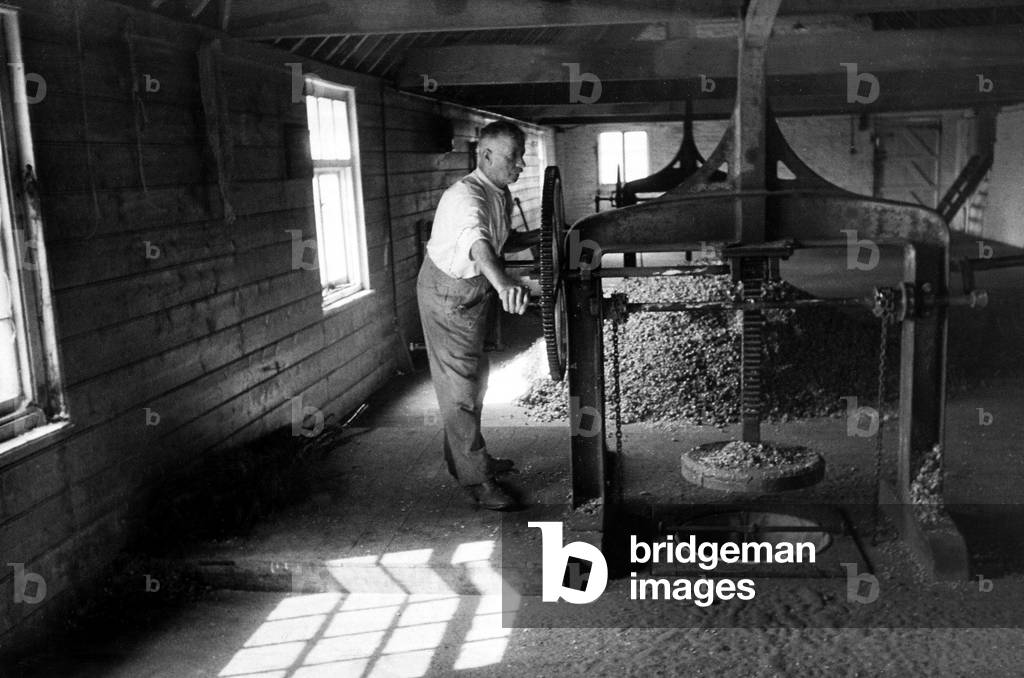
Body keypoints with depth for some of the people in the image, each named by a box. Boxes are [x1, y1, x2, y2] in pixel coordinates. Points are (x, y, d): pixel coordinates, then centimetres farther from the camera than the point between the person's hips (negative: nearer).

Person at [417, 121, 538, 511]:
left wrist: (536, 237, 2)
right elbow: (477, 243, -51)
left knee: (473, 377, 20)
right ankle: (476, 479, 3)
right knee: (460, 384, -4)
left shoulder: (501, 194, 1)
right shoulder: (466, 196, -30)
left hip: (476, 290, 10)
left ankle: (466, 458, 37)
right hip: (447, 294, -10)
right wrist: (502, 283, -68)